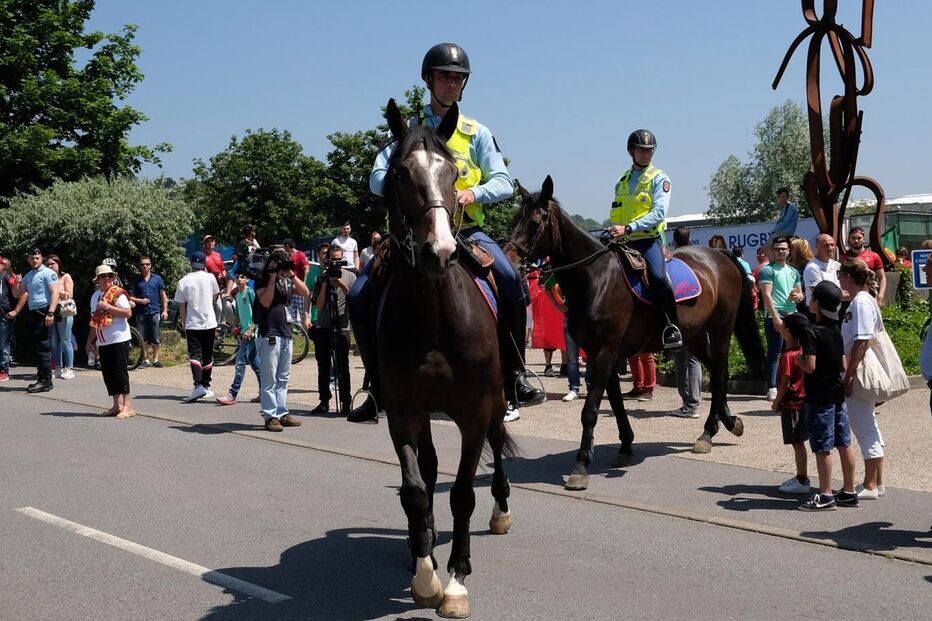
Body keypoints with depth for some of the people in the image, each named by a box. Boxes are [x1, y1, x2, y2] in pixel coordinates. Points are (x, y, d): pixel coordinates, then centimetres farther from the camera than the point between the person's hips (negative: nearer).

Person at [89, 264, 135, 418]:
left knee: (120, 371, -8)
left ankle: (127, 405, -5)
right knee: (107, 373, 7)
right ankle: (117, 405, 15)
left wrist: (107, 307, -21)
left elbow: (128, 313, -18)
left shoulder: (118, 294, -7)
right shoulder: (95, 296, 15)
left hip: (119, 340, -7)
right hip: (103, 342, 7)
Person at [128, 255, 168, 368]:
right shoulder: (136, 280, 7)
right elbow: (130, 297, 8)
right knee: (143, 338, 3)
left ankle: (155, 359, 11)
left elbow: (163, 295, 9)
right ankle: (146, 360, 13)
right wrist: (140, 301, -10)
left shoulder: (157, 278, 7)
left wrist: (165, 310, 2)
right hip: (141, 313, 1)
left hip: (155, 312, -1)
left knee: (156, 338, 1)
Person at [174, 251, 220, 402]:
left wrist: (184, 325, 9)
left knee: (195, 355, -6)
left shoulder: (183, 281, -5)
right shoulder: (210, 277, -3)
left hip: (192, 324, -2)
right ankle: (206, 386, 20)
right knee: (207, 356, 12)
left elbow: (181, 307, 0)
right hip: (209, 323, 2)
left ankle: (198, 385, -24)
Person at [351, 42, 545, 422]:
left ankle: (514, 377, -15)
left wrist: (474, 193, -18)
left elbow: (504, 183, 3)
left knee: (512, 285, -26)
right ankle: (379, 388, -2)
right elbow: (378, 178, 0)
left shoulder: (476, 133, 11)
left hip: (465, 228, 0)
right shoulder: (408, 128, 9)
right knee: (360, 298, -15)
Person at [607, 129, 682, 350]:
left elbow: (658, 213, -12)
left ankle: (672, 326, -18)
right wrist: (614, 232, 7)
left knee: (658, 276, -30)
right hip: (624, 242, 6)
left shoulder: (659, 178, 1)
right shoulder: (622, 181, 19)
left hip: (649, 240, -6)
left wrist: (628, 228, -22)